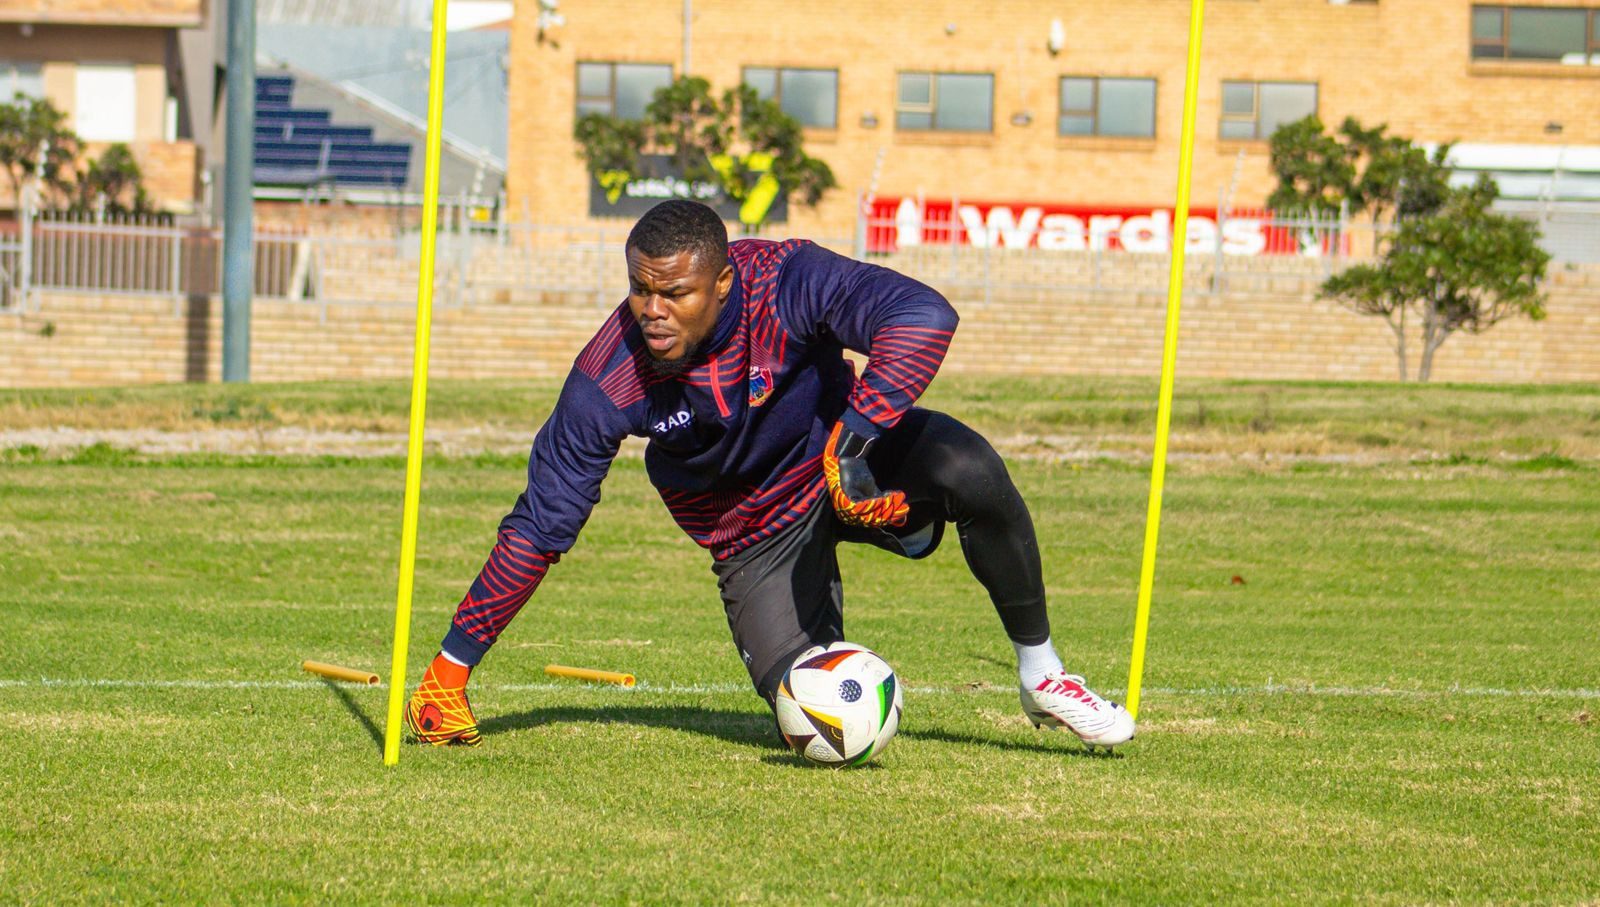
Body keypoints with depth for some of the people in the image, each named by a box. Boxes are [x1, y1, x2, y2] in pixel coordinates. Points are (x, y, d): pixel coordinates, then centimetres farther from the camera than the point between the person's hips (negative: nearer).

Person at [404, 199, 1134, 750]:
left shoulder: (784, 281, -28)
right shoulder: (609, 379, -24)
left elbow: (922, 315, -42)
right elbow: (540, 524, -16)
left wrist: (857, 436, -52)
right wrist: (451, 669, -15)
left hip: (846, 452, 0)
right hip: (756, 531, 0)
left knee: (968, 469, -33)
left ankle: (1039, 673, -12)